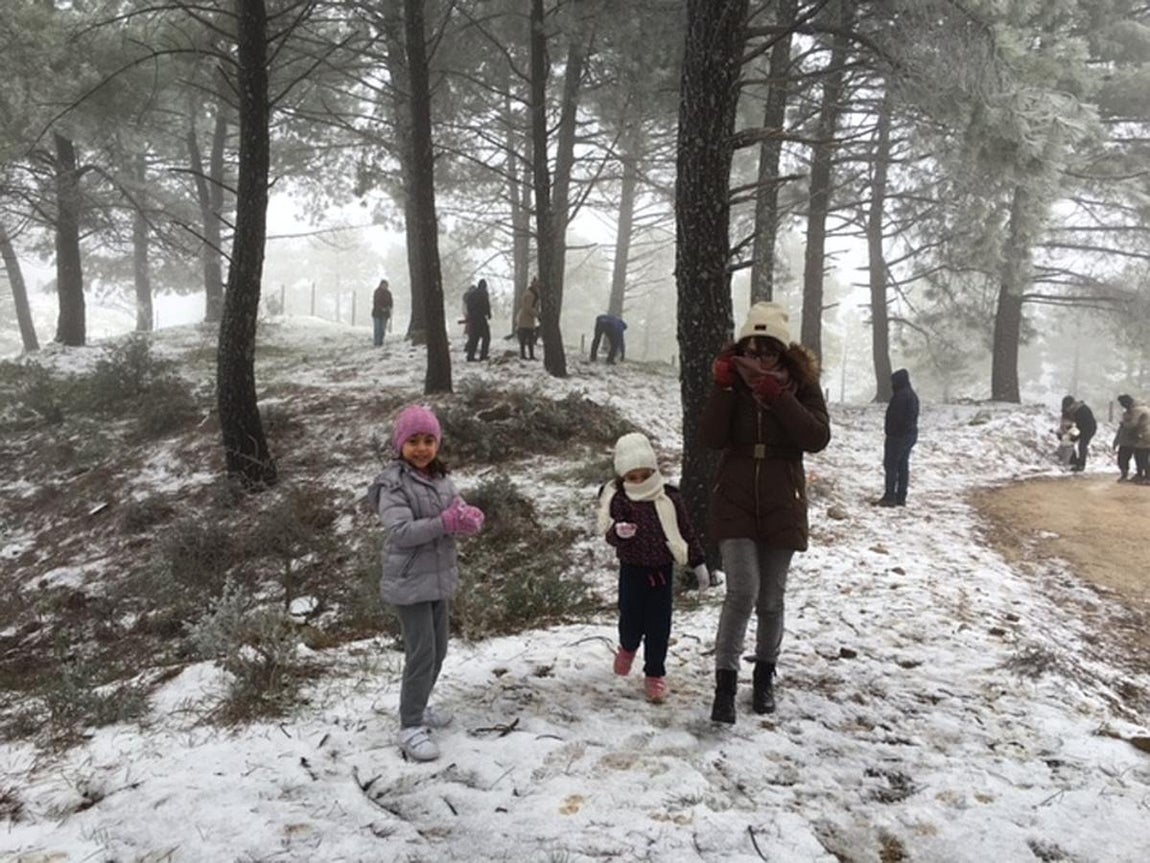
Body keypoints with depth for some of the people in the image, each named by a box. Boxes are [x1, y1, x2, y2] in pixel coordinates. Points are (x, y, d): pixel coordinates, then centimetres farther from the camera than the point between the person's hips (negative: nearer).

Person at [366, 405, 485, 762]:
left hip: (439, 578, 7)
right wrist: (445, 522, -31)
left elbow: (467, 516, 2)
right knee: (422, 654, -5)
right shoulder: (393, 483, -16)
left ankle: (418, 707, 36)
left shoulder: (441, 479, 6)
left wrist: (468, 518, -22)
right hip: (409, 583, -7)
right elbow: (399, 532, -26)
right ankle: (410, 727, 8)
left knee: (438, 651, 17)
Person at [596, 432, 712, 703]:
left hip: (663, 569, 1)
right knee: (631, 617, 5)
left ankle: (654, 673, 17)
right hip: (632, 569, -1)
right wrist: (618, 532, -41)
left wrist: (699, 563, 9)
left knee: (659, 624, 3)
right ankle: (628, 648, 40)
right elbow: (610, 532, -17)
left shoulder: (670, 498, -3)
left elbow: (686, 532, 6)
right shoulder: (619, 500, -9)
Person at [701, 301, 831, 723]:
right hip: (735, 501, 0)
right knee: (742, 591, -14)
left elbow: (818, 438, -17)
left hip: (782, 504, 1)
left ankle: (765, 675, 32)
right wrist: (723, 388, -21)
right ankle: (725, 683, -2)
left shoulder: (802, 383, -4)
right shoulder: (732, 379, -2)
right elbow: (711, 438, -11)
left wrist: (779, 397, -25)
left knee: (770, 599, 10)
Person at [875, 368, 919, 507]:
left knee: (891, 465, -5)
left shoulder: (900, 396, -18)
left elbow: (895, 417, -22)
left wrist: (889, 431, -14)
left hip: (898, 435, -10)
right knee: (903, 466, 11)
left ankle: (890, 497, -5)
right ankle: (901, 498, 14)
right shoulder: (913, 395, 14)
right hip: (911, 435, 10)